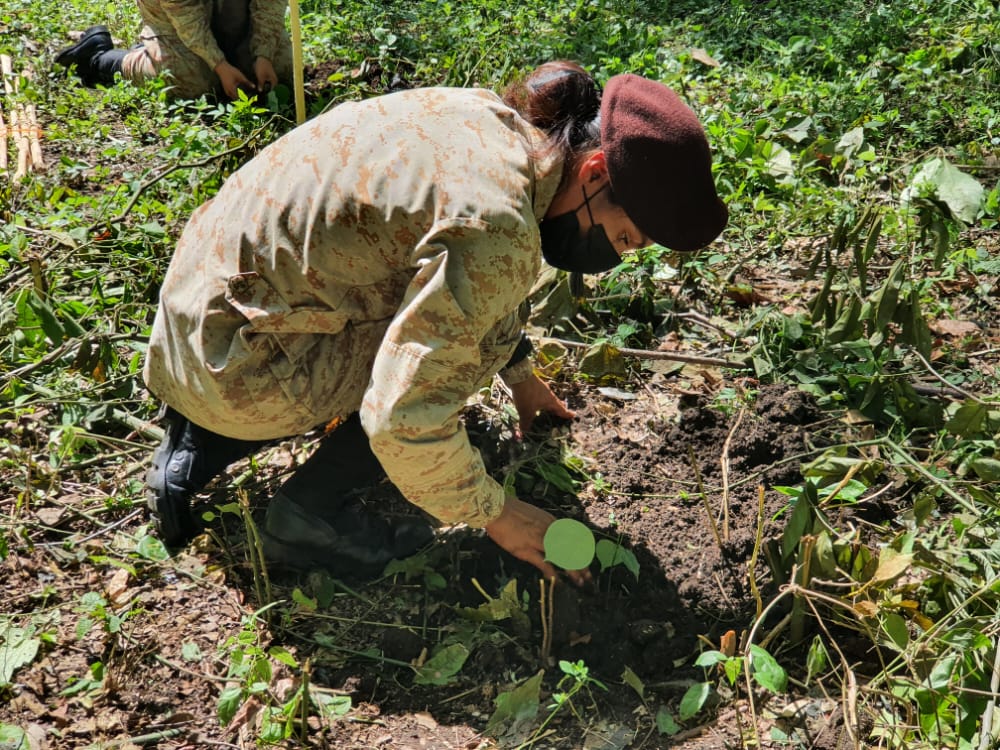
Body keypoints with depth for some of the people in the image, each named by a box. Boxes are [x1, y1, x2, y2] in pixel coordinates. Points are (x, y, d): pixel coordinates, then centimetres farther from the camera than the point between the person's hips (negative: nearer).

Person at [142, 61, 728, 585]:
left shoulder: (493, 118, 0)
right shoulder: (499, 231, -27)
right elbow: (404, 425, -28)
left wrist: (519, 372, 25)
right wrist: (496, 514, -12)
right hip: (239, 359, -9)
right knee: (476, 342, -9)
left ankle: (202, 447, 20)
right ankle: (309, 513, 0)